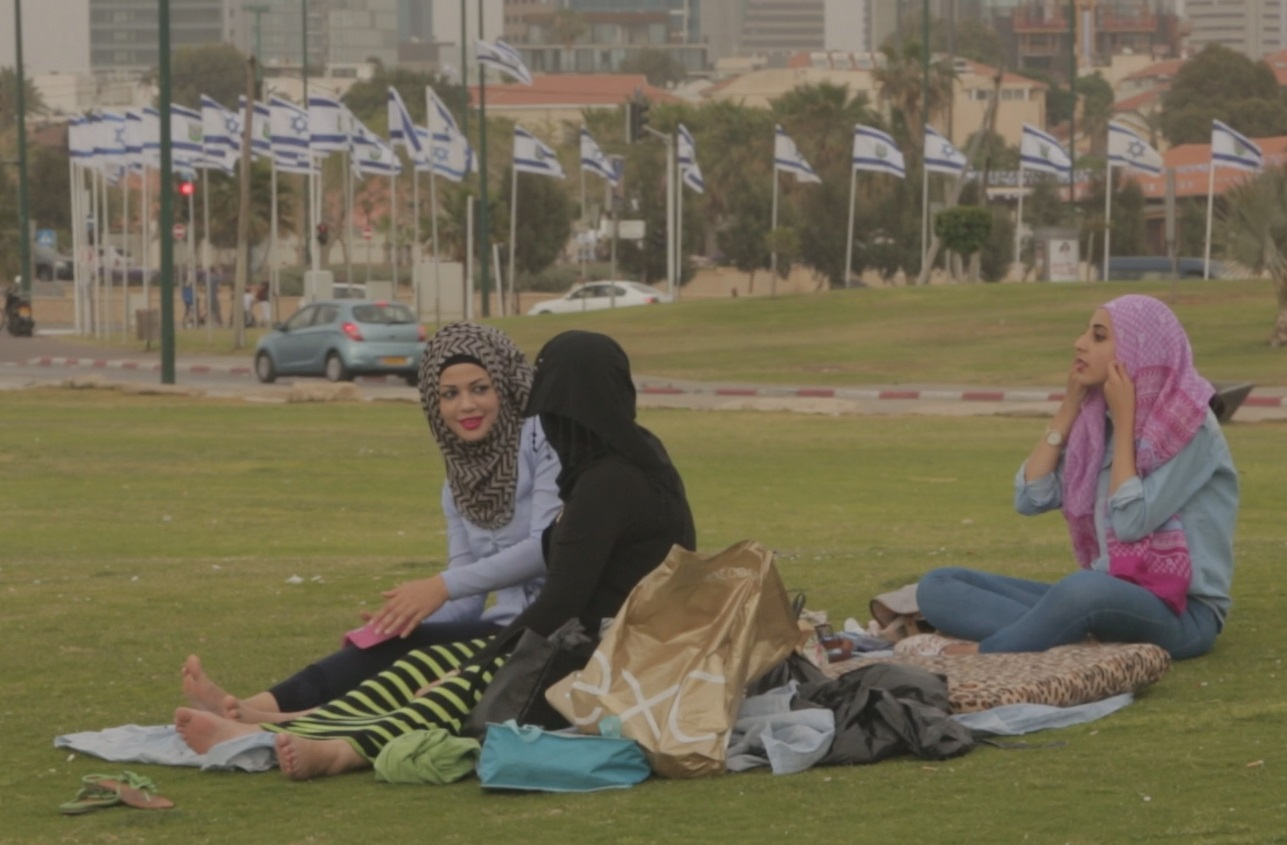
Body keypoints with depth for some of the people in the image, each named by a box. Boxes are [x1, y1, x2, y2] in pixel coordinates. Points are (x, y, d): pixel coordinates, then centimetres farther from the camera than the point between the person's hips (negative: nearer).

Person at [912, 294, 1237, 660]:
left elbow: (1131, 523, -18)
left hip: (1180, 613, -8)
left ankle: (982, 655, -22)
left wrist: (1124, 420, -12)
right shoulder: (1097, 420, 10)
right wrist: (1070, 406, 2)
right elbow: (1031, 497, 5)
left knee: (1086, 589, -44)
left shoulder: (1189, 425, -10)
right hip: (1104, 598, 8)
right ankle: (1073, 640, -29)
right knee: (938, 586, -7)